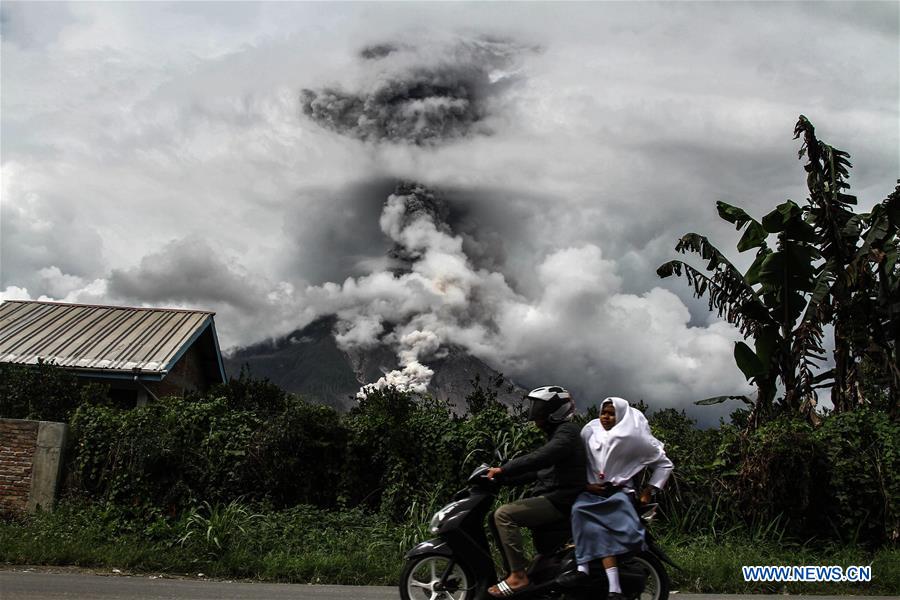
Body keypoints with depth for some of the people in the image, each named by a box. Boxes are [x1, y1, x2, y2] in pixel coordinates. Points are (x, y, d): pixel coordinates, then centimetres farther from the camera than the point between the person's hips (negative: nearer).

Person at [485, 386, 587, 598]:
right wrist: (502, 478, 12)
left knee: (504, 515, -23)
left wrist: (503, 469, -26)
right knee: (497, 517, 8)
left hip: (559, 501, -10)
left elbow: (539, 459, -27)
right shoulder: (556, 434, 21)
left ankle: (518, 576, -22)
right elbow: (535, 471, 21)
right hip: (550, 497, 10)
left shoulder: (566, 432, -11)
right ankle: (512, 570, 8)